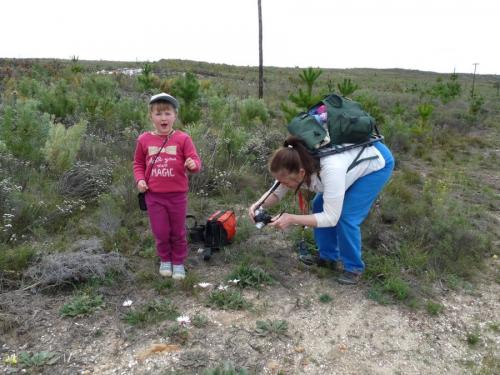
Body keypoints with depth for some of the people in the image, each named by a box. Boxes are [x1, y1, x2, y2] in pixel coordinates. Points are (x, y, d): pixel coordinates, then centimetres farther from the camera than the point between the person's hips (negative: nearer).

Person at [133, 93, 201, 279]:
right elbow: (138, 163, 11)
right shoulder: (144, 140, -1)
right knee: (160, 233, 10)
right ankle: (165, 260, 36)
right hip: (154, 196, 2)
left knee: (178, 232, 13)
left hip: (177, 195, -1)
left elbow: (194, 161, -9)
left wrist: (193, 164, -32)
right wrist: (140, 180, -5)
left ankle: (178, 262, 33)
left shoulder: (182, 139, -9)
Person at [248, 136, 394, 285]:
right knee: (319, 206, 2)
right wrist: (259, 205, -27)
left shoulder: (330, 170, -44)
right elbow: (276, 192, -7)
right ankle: (329, 257, 19)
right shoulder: (296, 166, -22)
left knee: (346, 216, -17)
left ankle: (354, 267, 5)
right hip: (352, 156, 7)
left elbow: (331, 218, -35)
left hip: (377, 161, -7)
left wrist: (292, 219, -39)